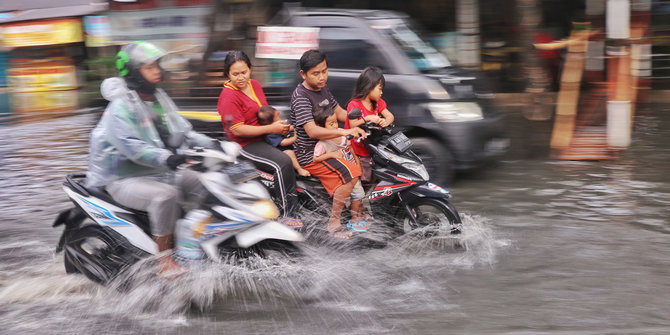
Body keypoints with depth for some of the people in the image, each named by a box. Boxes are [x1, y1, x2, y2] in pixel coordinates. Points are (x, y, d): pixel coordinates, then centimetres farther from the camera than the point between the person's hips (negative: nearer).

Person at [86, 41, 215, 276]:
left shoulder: (159, 98, 10)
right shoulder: (121, 107, -16)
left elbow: (182, 131, 12)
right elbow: (131, 146, -29)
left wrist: (210, 144, -3)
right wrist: (166, 158, -42)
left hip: (160, 171, 9)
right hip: (124, 179, -9)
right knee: (165, 195, -34)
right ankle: (164, 259, -26)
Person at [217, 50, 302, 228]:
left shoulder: (255, 84, 12)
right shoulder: (228, 97, -14)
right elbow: (238, 130, -20)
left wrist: (281, 124, 4)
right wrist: (271, 128, -19)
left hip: (265, 139, 9)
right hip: (245, 145, -9)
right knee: (283, 163, -29)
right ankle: (288, 215, -23)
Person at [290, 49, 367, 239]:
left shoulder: (322, 89, 11)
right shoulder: (300, 96, -19)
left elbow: (339, 113, 20)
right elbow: (312, 131, -30)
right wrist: (344, 132, -39)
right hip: (309, 155, -10)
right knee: (350, 174, -25)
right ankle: (333, 223, -16)